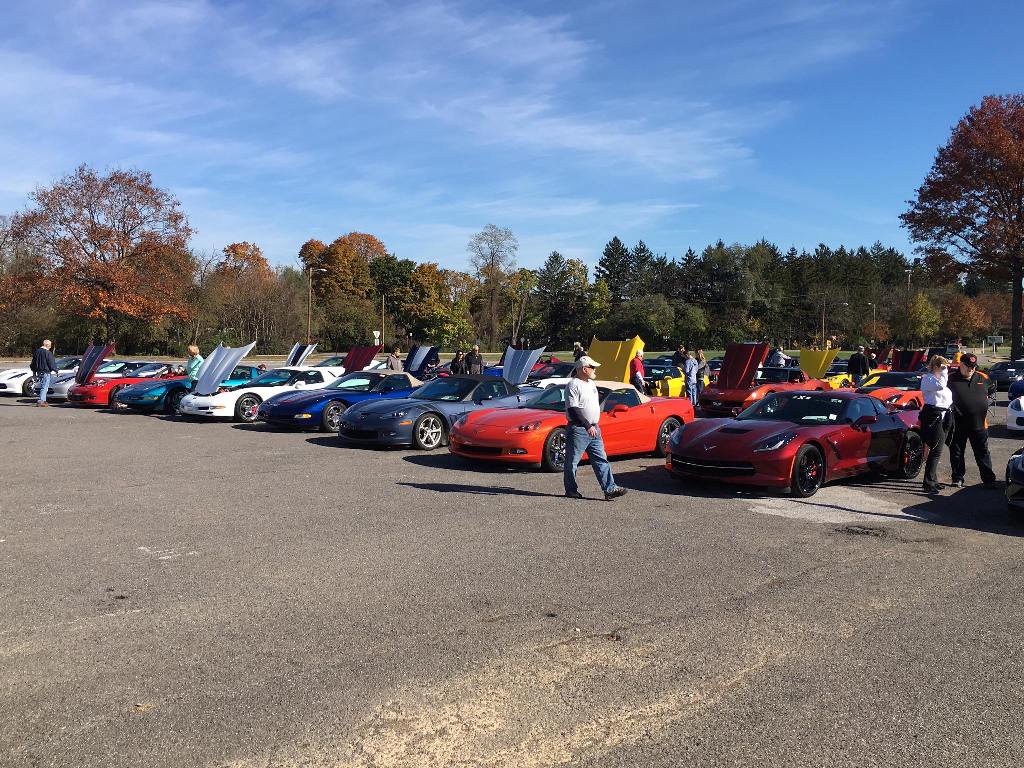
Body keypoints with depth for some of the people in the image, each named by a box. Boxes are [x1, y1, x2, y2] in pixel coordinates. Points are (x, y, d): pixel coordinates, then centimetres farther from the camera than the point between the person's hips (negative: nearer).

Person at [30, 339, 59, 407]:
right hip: (46, 372, -8)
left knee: (43, 386, 18)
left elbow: (33, 362, 20)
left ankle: (43, 400, 21)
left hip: (39, 372, 8)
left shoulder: (36, 352, 11)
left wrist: (34, 371, 30)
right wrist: (55, 370, 1)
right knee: (44, 387, -7)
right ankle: (40, 402, -13)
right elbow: (52, 363, -13)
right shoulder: (48, 353, -15)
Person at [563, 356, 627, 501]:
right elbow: (573, 410, -19)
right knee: (572, 461, 3)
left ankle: (610, 489, 3)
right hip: (578, 429, -8)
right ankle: (571, 490, 14)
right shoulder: (573, 385, -12)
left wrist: (594, 425, 17)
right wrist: (588, 426, -22)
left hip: (593, 428, 8)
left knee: (601, 460, 4)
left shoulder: (591, 384, 15)